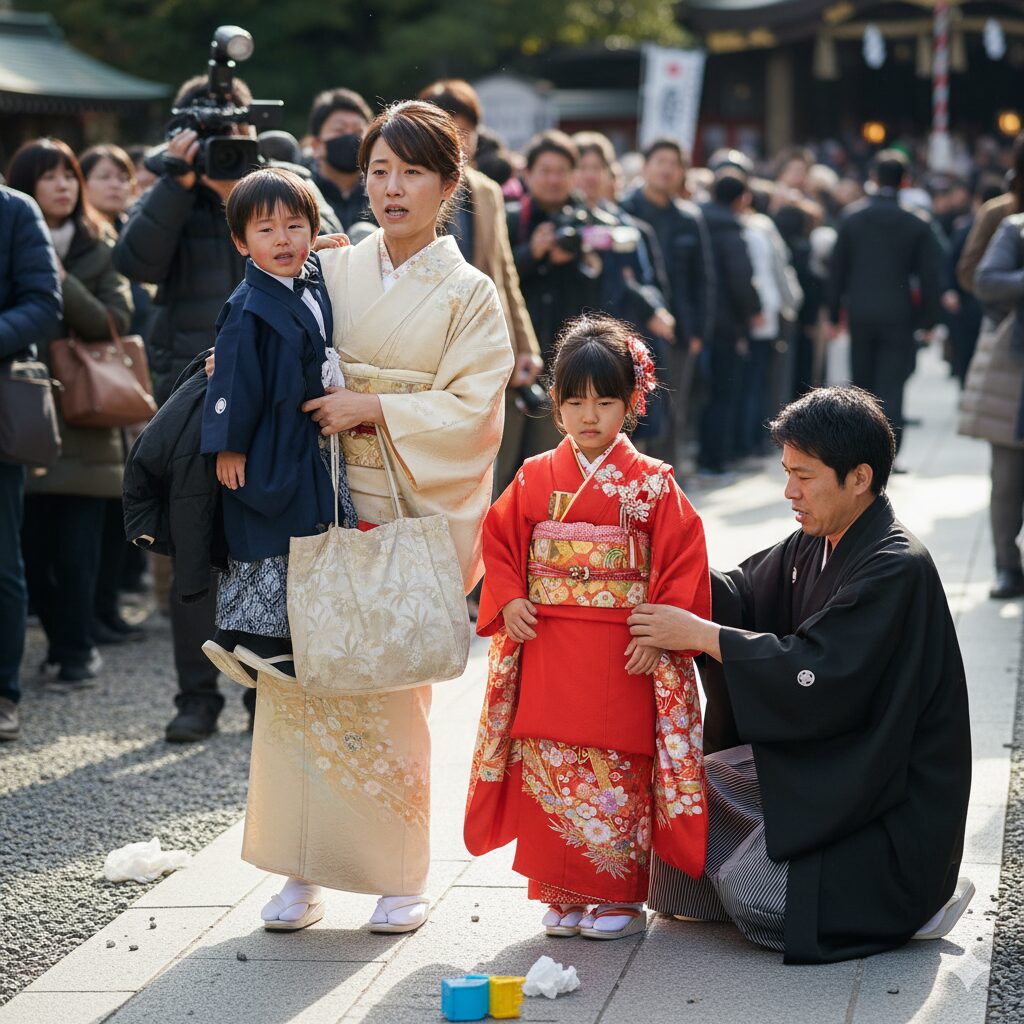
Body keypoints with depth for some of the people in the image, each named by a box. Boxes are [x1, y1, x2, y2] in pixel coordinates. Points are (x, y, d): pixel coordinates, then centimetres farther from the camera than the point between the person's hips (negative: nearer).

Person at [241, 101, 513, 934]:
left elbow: (473, 413, -7)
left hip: (407, 516, -3)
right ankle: (302, 872, 7)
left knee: (390, 693, -3)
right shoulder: (332, 274, 10)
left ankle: (401, 877, 11)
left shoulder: (470, 296, 2)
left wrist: (373, 410, -16)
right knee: (299, 676, -3)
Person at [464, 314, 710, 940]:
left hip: (623, 655, -3)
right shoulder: (535, 479, 7)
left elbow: (684, 558, -4)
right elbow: (499, 541, 14)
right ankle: (562, 894, 15)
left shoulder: (651, 483, -2)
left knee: (618, 771, 0)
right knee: (549, 771, 4)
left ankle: (620, 896, 11)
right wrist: (508, 601, -2)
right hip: (545, 653, 3)